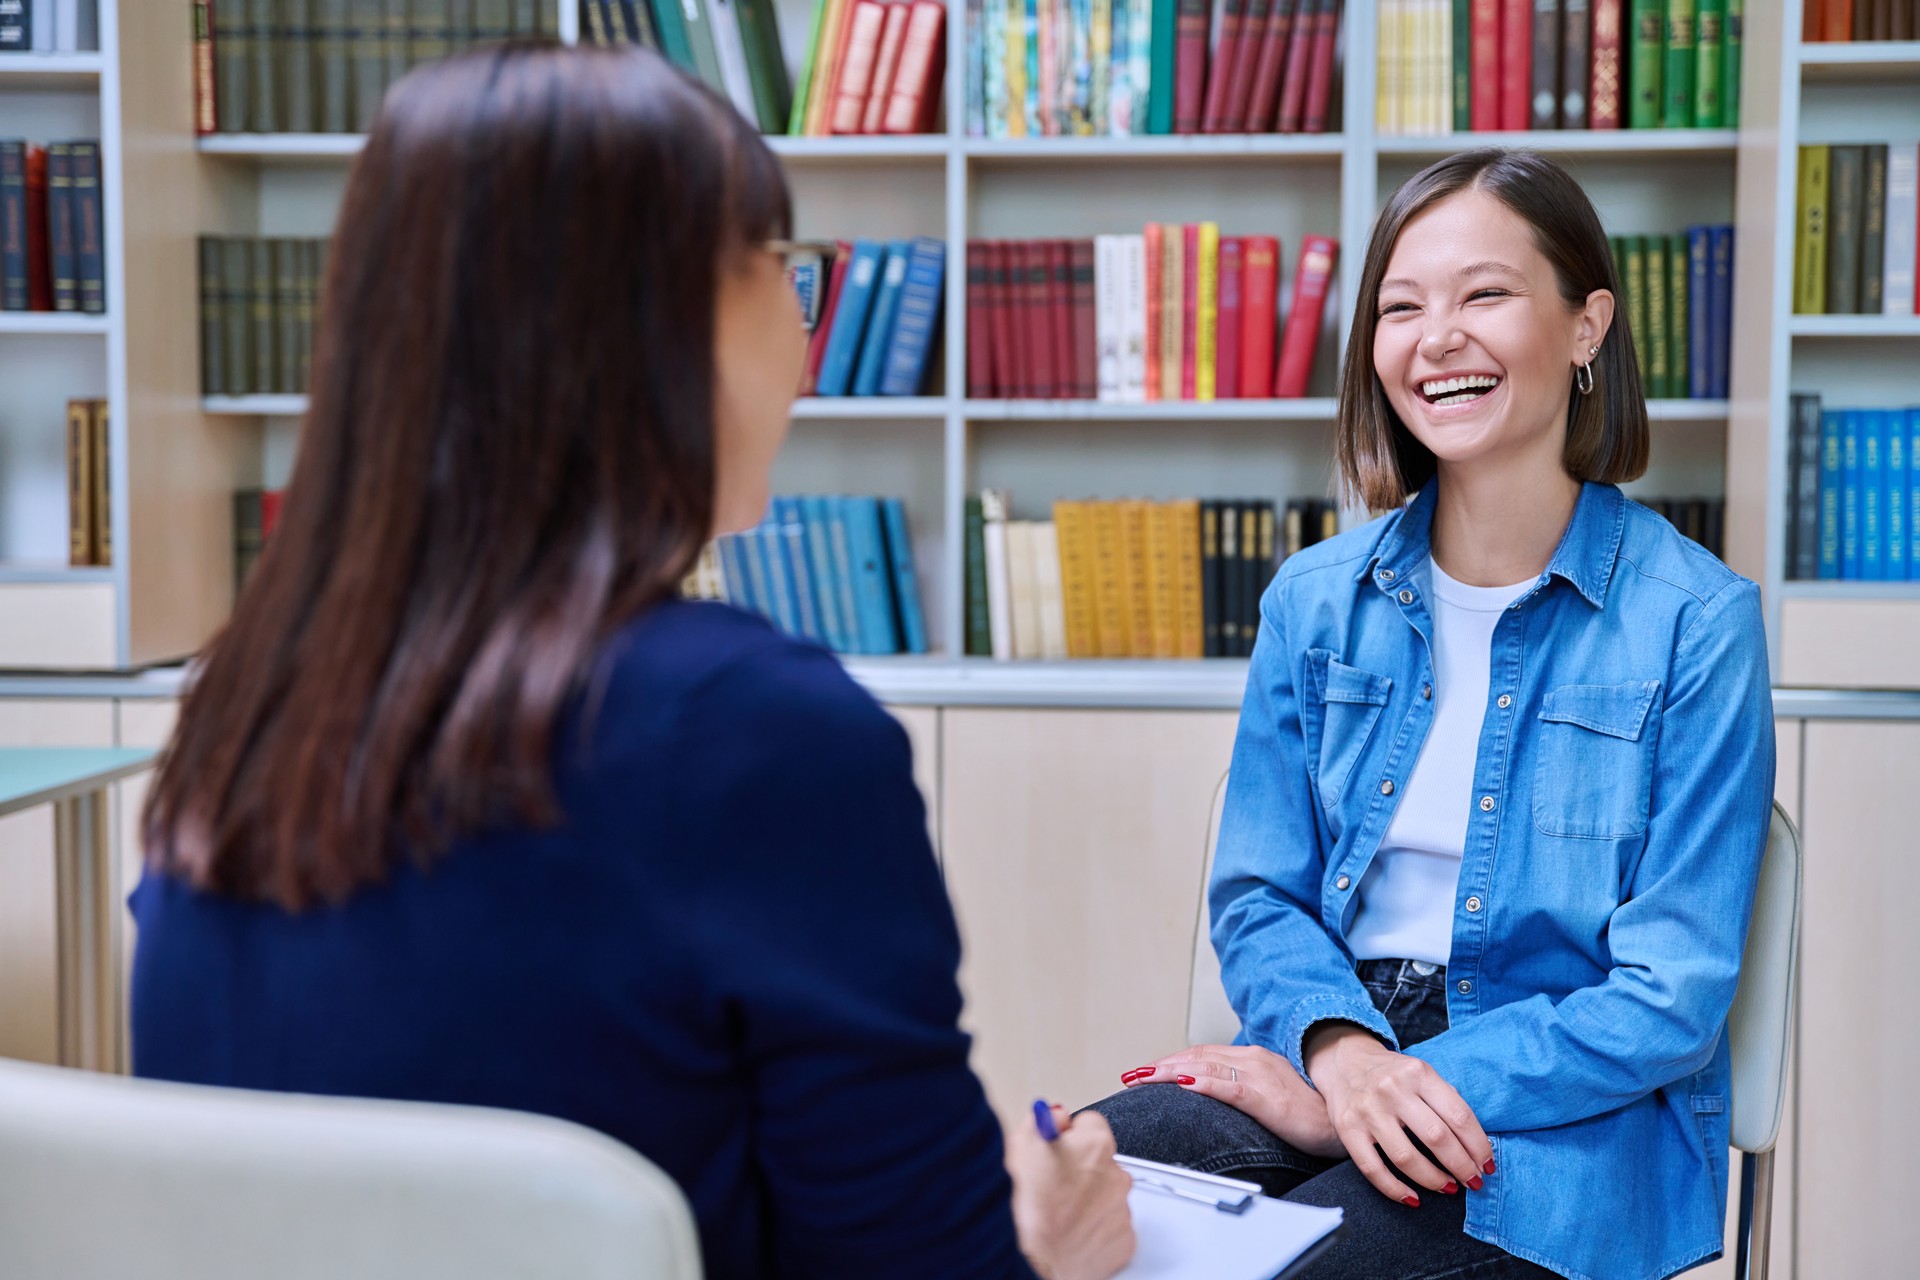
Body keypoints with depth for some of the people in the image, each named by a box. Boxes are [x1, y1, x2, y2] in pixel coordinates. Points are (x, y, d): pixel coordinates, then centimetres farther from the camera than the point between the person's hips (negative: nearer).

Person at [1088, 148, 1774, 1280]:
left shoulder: (1696, 622, -6)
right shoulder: (1315, 601, 7)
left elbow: (1672, 997, -9)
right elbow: (1258, 893, 8)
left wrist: (1376, 1089, -18)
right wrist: (1341, 1049, -15)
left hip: (1572, 1114, -4)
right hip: (1332, 1051, 4)